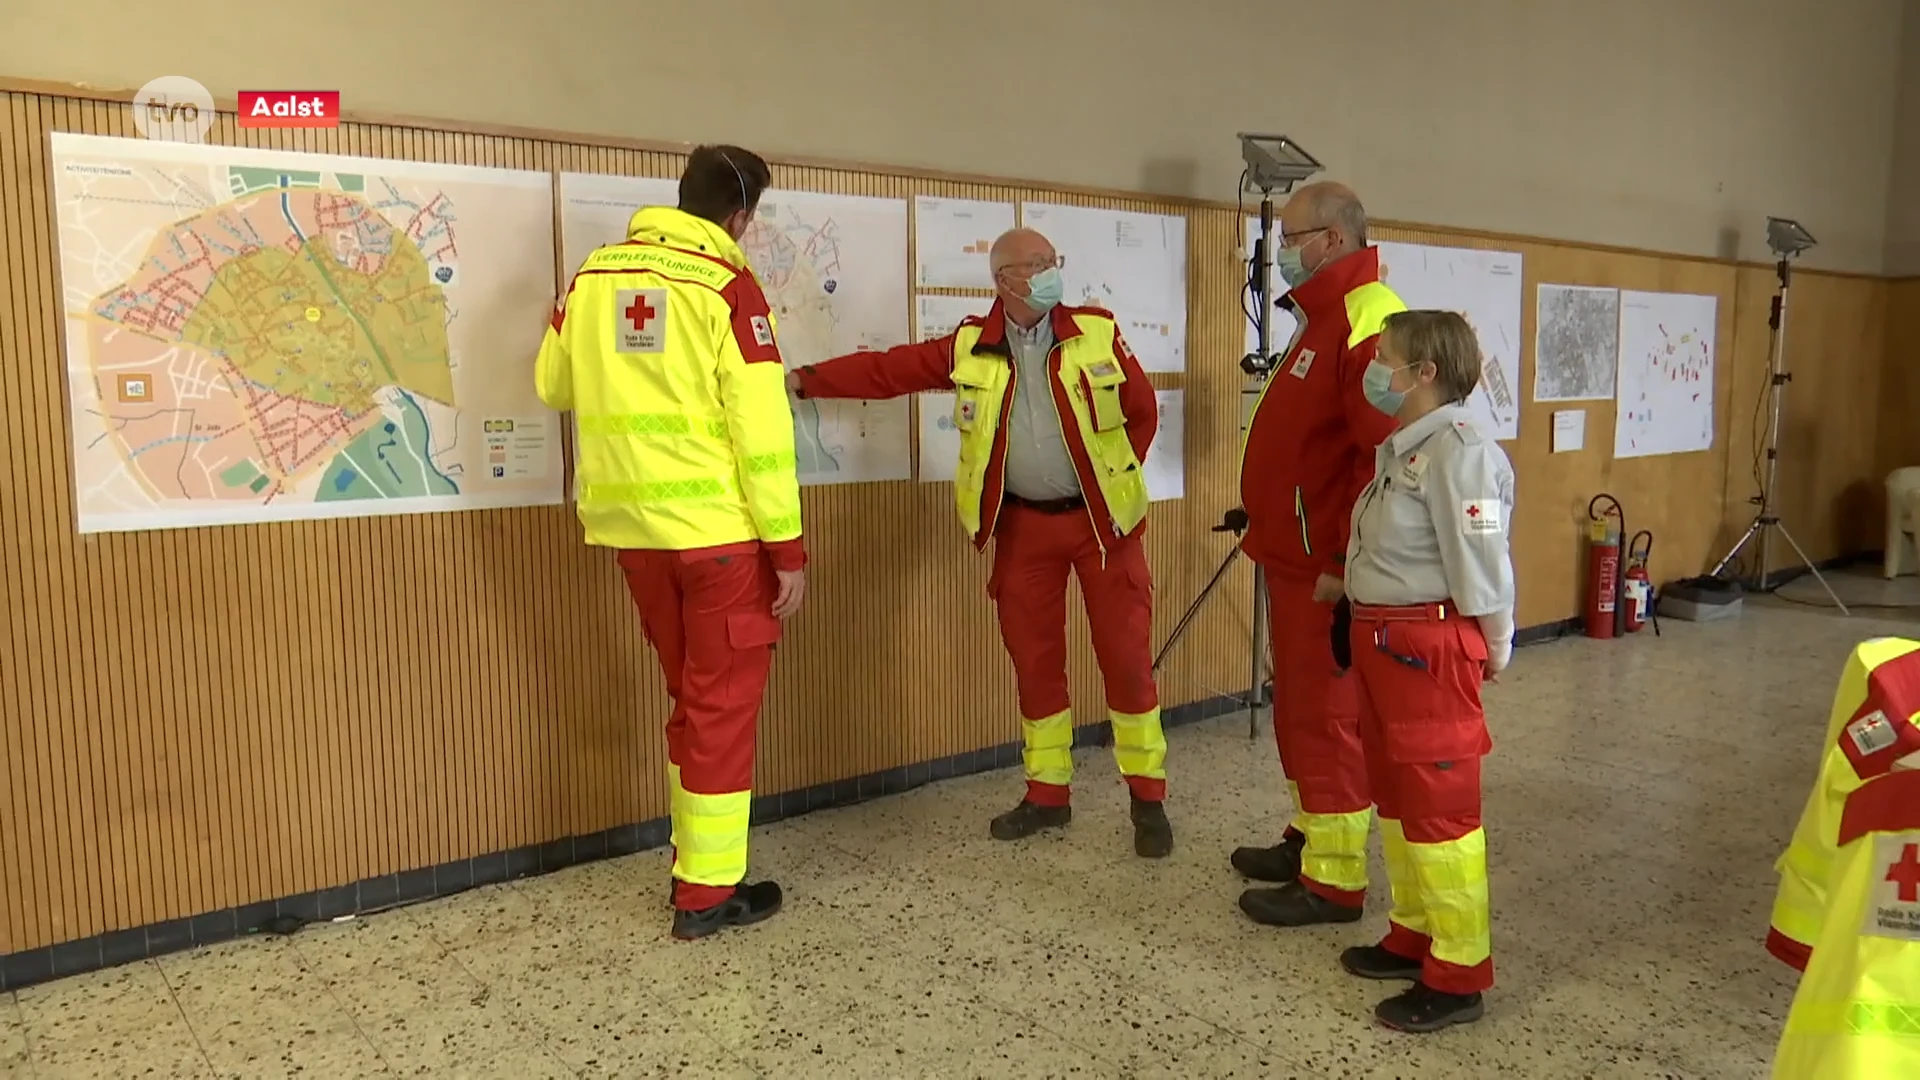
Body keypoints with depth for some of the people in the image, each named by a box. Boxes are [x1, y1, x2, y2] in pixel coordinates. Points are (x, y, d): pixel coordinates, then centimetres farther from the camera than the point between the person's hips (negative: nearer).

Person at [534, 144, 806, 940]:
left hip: (633, 526, 6)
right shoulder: (727, 286, -9)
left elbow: (554, 387, 20)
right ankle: (706, 892, 12)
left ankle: (693, 861, 27)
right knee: (724, 702, 5)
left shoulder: (594, 276, 9)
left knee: (691, 696, 19)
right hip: (718, 525, -6)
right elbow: (760, 429, -13)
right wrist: (789, 548, -9)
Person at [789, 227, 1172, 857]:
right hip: (1024, 524, 2)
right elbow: (887, 370, 1)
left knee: (1126, 656, 0)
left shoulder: (1097, 334, -4)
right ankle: (1048, 793, 23)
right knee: (1034, 660, 8)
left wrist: (1114, 476, 1)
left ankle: (1147, 798, 13)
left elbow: (1143, 411, 4)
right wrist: (806, 380, -6)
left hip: (1102, 519, -2)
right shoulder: (970, 348, 0)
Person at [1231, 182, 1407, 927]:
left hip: (1327, 569, -10)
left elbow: (1385, 456, -25)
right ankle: (1311, 837, 33)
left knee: (1327, 716, -1)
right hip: (1297, 558, 10)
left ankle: (1335, 879, 11)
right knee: (1300, 707, 19)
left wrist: (1346, 564, -23)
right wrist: (1262, 517, 18)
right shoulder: (1325, 318, 16)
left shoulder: (1366, 321, -17)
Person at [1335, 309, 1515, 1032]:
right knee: (1395, 795, 19)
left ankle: (1458, 977, 12)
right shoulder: (1401, 449, 12)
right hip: (1381, 639, 10)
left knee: (1439, 805, -1)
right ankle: (1414, 934, 35)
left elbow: (1482, 566, -16)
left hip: (1429, 647, -10)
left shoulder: (1459, 451, -17)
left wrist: (1491, 652, -8)